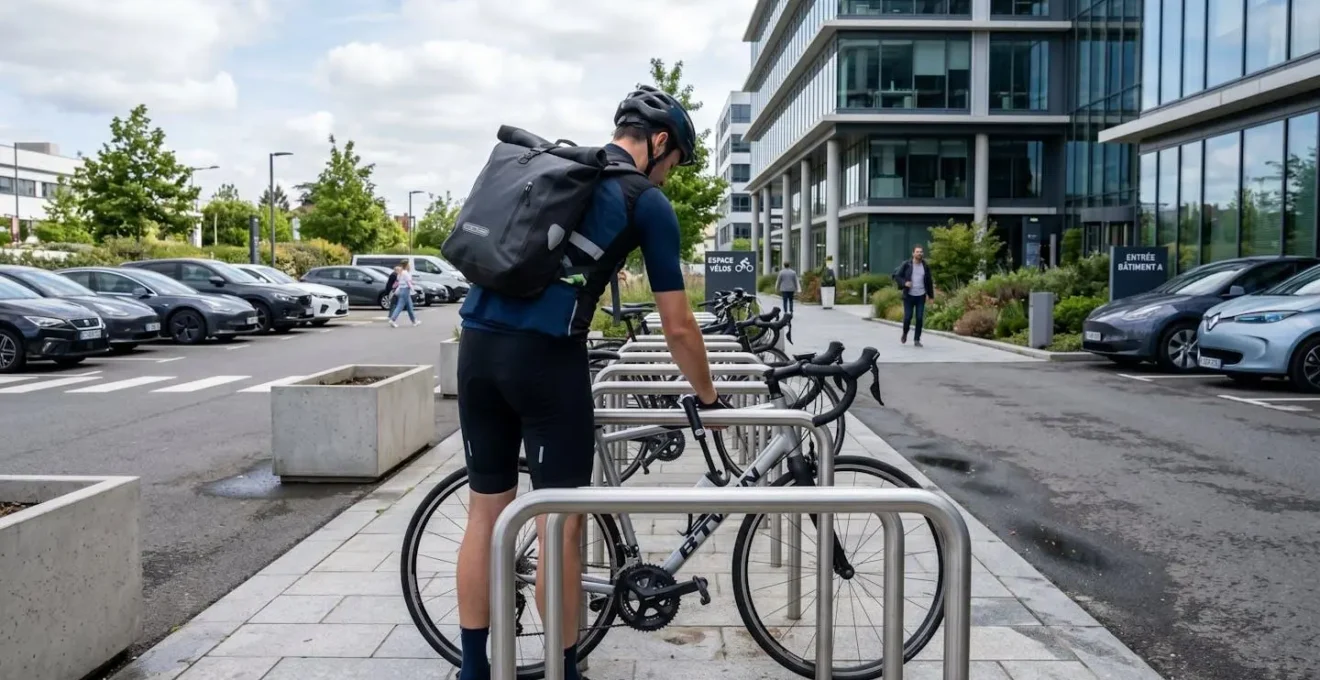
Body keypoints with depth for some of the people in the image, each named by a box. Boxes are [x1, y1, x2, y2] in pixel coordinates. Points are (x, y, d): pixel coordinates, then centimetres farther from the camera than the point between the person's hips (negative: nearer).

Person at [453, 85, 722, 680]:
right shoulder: (648, 202, 4)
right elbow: (678, 327, 4)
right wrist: (708, 398, 19)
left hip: (477, 343, 7)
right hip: (545, 357, -6)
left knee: (485, 513, 15)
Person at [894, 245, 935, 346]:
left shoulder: (926, 266, 5)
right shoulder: (906, 265, -2)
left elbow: (929, 281, 12)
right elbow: (898, 276, 1)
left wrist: (931, 295, 9)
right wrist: (904, 283, -18)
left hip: (921, 296, 2)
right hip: (909, 296, -2)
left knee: (920, 318, -2)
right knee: (907, 317, -3)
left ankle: (917, 340, 7)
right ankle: (905, 333, 26)